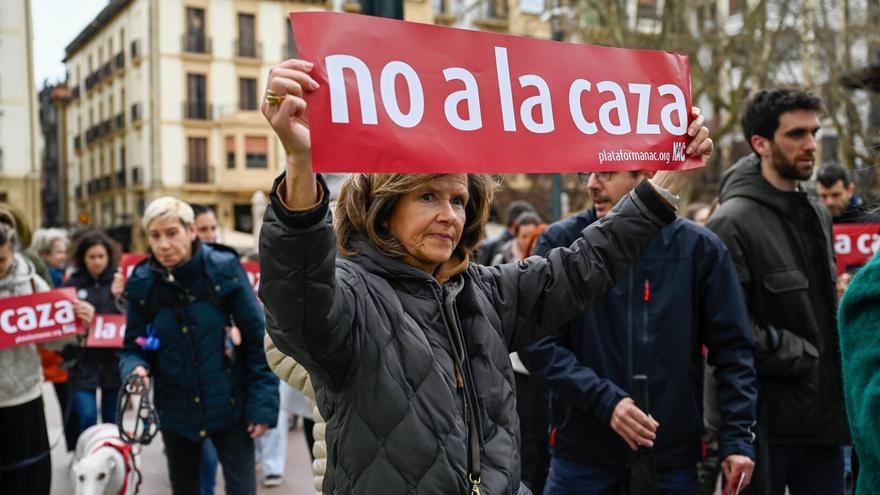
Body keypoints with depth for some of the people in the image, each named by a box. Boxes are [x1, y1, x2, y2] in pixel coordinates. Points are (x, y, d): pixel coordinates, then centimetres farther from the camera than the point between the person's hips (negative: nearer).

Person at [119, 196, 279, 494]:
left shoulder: (224, 270, -12)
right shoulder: (142, 283, -4)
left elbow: (258, 339, -9)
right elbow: (134, 346, 5)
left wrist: (263, 404, -13)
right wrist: (136, 368, -19)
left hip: (230, 407, -3)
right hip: (176, 413, 3)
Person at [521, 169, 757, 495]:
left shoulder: (699, 246, 0)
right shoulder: (561, 242, -3)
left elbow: (731, 347, 2)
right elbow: (538, 343, -8)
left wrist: (738, 437, -5)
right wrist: (603, 399, -19)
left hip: (673, 454, 1)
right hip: (581, 453, -1)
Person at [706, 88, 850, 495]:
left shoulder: (818, 214, 14)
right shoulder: (732, 223, -15)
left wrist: (836, 360, 13)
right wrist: (798, 355, -16)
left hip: (825, 411, 8)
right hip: (769, 417, -8)